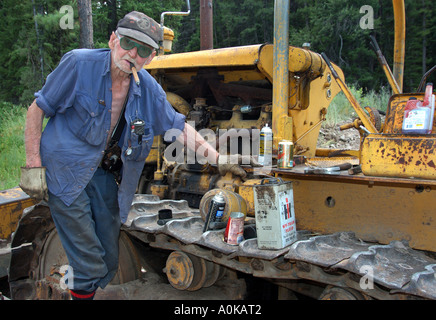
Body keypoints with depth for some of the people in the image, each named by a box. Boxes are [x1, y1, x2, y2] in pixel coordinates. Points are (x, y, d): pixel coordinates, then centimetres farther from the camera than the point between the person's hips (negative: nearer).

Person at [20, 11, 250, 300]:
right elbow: (37, 110, -8)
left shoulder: (148, 88, -3)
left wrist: (219, 160, 4)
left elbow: (179, 127, 7)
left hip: (103, 174, 5)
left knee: (109, 263, 11)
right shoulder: (79, 64, -15)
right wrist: (33, 165, -11)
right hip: (65, 171, -5)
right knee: (90, 264, -4)